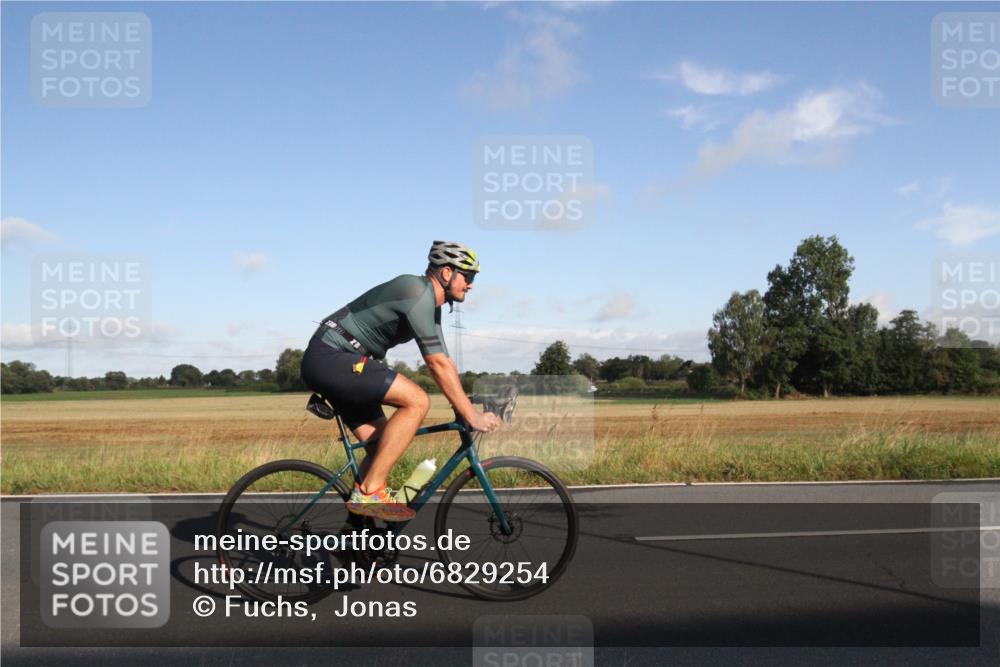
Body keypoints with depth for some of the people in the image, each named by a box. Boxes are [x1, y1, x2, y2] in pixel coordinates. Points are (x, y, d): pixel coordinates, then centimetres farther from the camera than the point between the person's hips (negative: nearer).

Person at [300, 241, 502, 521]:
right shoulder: (417, 291, -17)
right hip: (330, 357, -11)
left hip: (327, 362, 11)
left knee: (382, 446, 7)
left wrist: (465, 406, 12)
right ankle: (370, 492, -16)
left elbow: (443, 362, 18)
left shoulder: (431, 304, 15)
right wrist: (471, 416, -17)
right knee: (417, 400, -20)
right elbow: (438, 364, -21)